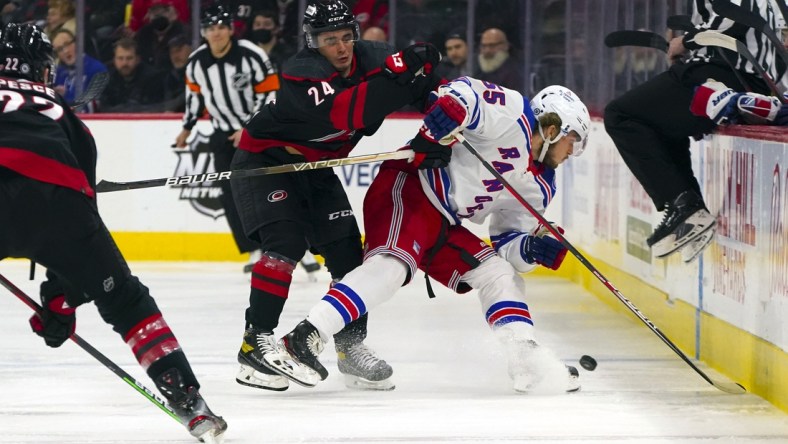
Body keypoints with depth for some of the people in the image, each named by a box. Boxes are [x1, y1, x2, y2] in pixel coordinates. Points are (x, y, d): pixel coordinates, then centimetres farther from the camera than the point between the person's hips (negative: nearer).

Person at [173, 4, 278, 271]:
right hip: (224, 133, 5)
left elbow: (270, 94, -16)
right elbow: (195, 94, 14)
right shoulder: (196, 62, -4)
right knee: (231, 194, -6)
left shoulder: (251, 56, -18)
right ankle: (256, 252, 0)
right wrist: (187, 128, 20)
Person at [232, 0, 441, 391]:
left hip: (315, 168, 7)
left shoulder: (371, 57, -11)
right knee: (287, 243, -23)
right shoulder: (302, 73, -30)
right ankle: (256, 341, -21)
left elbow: (424, 85, 1)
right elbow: (340, 114, -46)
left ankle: (351, 345, 8)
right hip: (264, 161, -7)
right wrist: (394, 75, -51)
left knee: (346, 250, -1)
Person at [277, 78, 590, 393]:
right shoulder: (513, 115, -5)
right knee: (393, 264, -31)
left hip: (444, 225, 10)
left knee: (499, 274, 8)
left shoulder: (539, 187, 19)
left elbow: (507, 241, 15)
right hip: (407, 190, -10)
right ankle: (305, 337, -41)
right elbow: (463, 94, -16)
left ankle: (530, 364, 6)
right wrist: (433, 136, -29)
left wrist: (533, 249, -6)